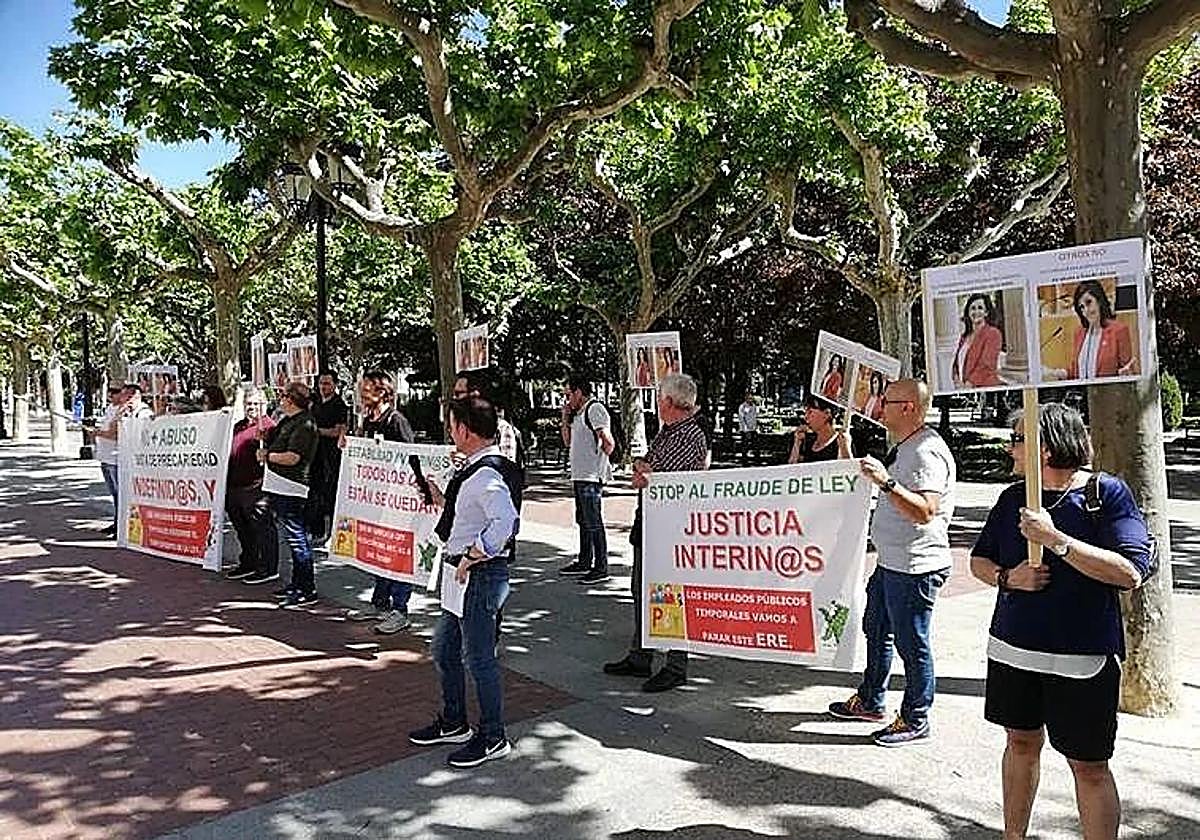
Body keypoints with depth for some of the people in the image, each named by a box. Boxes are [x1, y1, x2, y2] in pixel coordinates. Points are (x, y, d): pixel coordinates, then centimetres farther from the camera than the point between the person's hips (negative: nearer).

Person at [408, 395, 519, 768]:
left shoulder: (486, 475, -22)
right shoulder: (473, 470, 10)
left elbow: (505, 522, -34)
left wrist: (469, 558, -26)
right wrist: (440, 498, 14)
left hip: (480, 574, -11)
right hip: (464, 574, 11)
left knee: (479, 657, 2)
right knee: (444, 650, 21)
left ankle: (492, 738, 18)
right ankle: (453, 724, 38)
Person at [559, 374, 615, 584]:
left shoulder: (595, 409, -12)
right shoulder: (579, 413, 19)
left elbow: (608, 443, -19)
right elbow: (568, 441, 25)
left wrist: (600, 463, -11)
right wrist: (565, 418, 15)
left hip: (591, 477, -10)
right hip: (579, 476, 10)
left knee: (593, 523, -8)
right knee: (583, 521, 16)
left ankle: (601, 568, -5)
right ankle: (584, 562, 27)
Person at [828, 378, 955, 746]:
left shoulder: (927, 452, -20)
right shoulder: (904, 448, 14)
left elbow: (924, 512, -30)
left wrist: (886, 481, -35)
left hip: (915, 568, -11)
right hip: (890, 562, 11)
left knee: (911, 643, 2)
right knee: (876, 631, 21)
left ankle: (915, 720, 18)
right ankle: (869, 701, 37)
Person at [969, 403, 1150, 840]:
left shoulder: (1108, 493, -9)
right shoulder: (1013, 497, 5)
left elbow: (1130, 573, -19)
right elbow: (979, 559, 12)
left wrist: (1055, 539, -25)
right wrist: (1007, 577, -9)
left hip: (1083, 657, -5)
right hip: (1013, 649, 5)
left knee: (1089, 766, 4)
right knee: (1021, 742, 18)